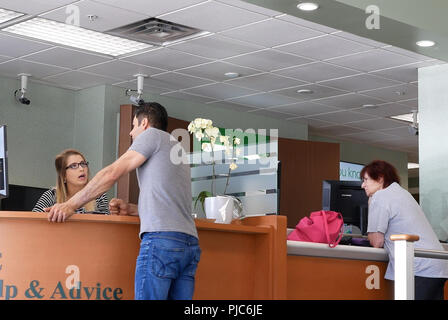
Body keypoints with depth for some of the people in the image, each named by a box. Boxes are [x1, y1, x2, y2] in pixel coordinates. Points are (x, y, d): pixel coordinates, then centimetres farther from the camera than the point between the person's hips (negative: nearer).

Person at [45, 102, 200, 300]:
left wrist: (71, 204, 2)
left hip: (161, 239, -8)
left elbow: (112, 174, 0)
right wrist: (131, 210, 18)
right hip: (189, 242, 8)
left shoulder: (152, 135, 7)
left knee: (147, 296, -12)